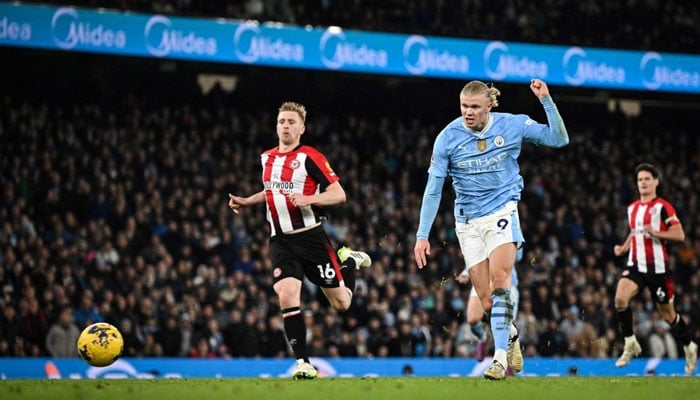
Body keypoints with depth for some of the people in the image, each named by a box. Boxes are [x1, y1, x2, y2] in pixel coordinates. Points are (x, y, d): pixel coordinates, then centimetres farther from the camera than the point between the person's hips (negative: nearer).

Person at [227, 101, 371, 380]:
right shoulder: (266, 158, 10)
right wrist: (246, 202, 16)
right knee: (287, 296, -18)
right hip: (281, 241, 4)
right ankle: (303, 363, -10)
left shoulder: (310, 157, -9)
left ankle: (349, 261, 38)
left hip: (311, 237, -4)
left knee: (341, 303, 6)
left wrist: (308, 199, -26)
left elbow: (339, 194, -12)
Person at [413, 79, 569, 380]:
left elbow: (559, 139, -2)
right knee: (487, 301, -1)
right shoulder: (448, 137, -5)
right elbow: (433, 190, 0)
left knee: (499, 280, -23)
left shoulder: (512, 125, -5)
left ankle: (500, 357, -24)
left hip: (502, 211, -1)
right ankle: (511, 335, 30)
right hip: (468, 222, 2)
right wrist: (422, 235, -4)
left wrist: (546, 100, -14)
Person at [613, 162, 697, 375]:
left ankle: (689, 347, 30)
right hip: (636, 264, 5)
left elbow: (680, 235, -14)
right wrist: (624, 247, 12)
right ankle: (630, 344, -8)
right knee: (620, 298, -22)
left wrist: (655, 233, -26)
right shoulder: (632, 208, 11)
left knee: (667, 313, 6)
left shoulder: (662, 206, -8)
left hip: (658, 267, -5)